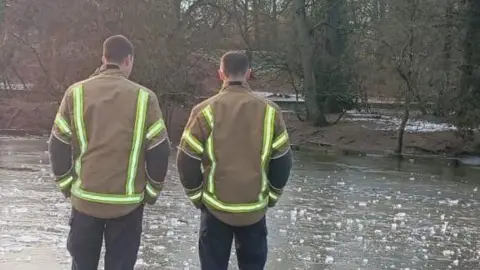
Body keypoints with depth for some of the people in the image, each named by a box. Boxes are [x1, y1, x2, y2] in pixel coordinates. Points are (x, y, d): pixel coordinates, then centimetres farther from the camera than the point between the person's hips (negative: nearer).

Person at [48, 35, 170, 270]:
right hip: (128, 202, -1)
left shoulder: (76, 93, -3)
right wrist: (152, 192, 9)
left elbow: (58, 146, 0)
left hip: (85, 199, 2)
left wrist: (67, 185, 13)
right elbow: (158, 152, -5)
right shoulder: (144, 97, -7)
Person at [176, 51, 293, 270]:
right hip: (255, 207, 2)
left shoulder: (206, 110, -10)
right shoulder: (269, 111, -4)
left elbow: (187, 160, -8)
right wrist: (271, 195, 14)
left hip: (216, 207, -1)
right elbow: (282, 161, 1)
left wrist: (197, 195, 7)